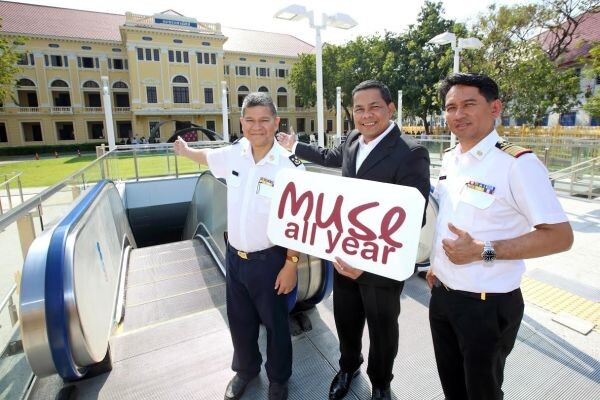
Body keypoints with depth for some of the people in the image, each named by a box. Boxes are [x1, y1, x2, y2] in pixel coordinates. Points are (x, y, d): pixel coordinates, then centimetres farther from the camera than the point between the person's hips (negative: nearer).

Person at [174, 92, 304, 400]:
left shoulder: (290, 167, -19)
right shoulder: (234, 154, -4)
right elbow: (208, 157, 20)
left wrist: (291, 264, -13)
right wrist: (185, 150, 38)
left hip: (270, 259, -4)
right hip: (235, 256, 5)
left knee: (275, 323, 17)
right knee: (239, 320, 23)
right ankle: (245, 369, 51)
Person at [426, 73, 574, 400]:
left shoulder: (517, 163, -17)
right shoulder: (449, 159, 4)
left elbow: (560, 235, -18)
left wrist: (483, 251, -25)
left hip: (487, 304, -6)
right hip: (441, 294, 6)